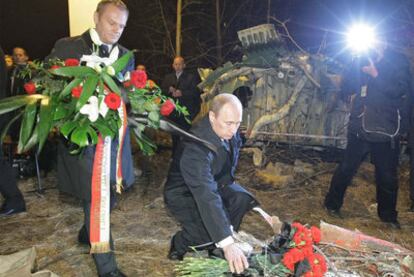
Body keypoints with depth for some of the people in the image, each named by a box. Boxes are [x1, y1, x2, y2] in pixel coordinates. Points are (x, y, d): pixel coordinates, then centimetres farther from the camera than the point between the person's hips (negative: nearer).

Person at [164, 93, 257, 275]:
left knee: (242, 199, -17)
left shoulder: (228, 130, -14)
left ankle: (214, 246, 5)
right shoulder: (196, 147, -38)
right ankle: (179, 244, 4)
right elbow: (206, 196, -45)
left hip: (213, 182, 7)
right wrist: (227, 243, -48)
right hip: (183, 193, -7)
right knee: (211, 229, -28)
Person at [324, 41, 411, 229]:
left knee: (388, 176, 9)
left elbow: (402, 90, -13)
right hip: (360, 128, 1)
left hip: (387, 131, -1)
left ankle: (388, 215, 28)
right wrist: (358, 69, -14)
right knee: (346, 169, 7)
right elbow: (346, 88, -1)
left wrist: (376, 75, -19)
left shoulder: (398, 62, 1)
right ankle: (332, 204, 24)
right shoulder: (362, 63, 7)